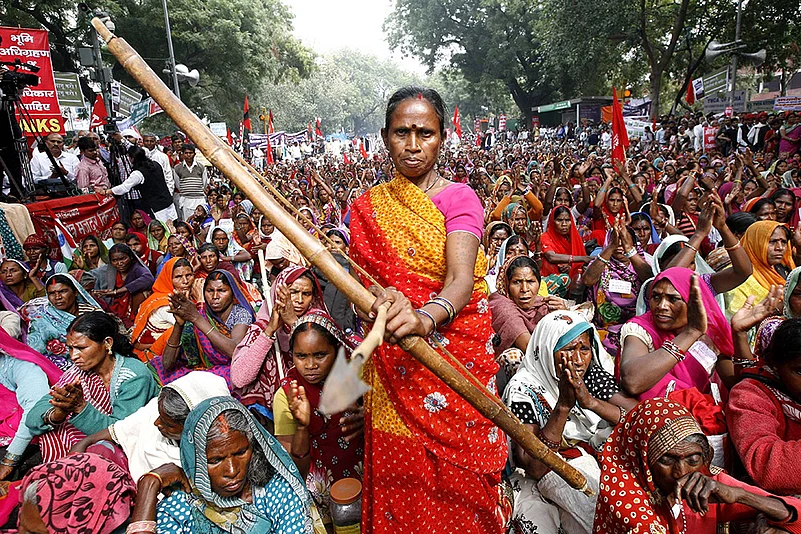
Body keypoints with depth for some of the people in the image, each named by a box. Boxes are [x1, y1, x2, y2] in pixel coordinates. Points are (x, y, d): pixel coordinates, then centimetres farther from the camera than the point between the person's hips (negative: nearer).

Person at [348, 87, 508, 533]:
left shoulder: (458, 198, -3)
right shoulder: (367, 207, 7)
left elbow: (461, 278, -19)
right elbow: (359, 283, 5)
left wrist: (427, 317, -39)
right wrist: (380, 298, -17)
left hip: (458, 359, -2)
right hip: (393, 366, 2)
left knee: (459, 478, 3)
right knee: (399, 481, 8)